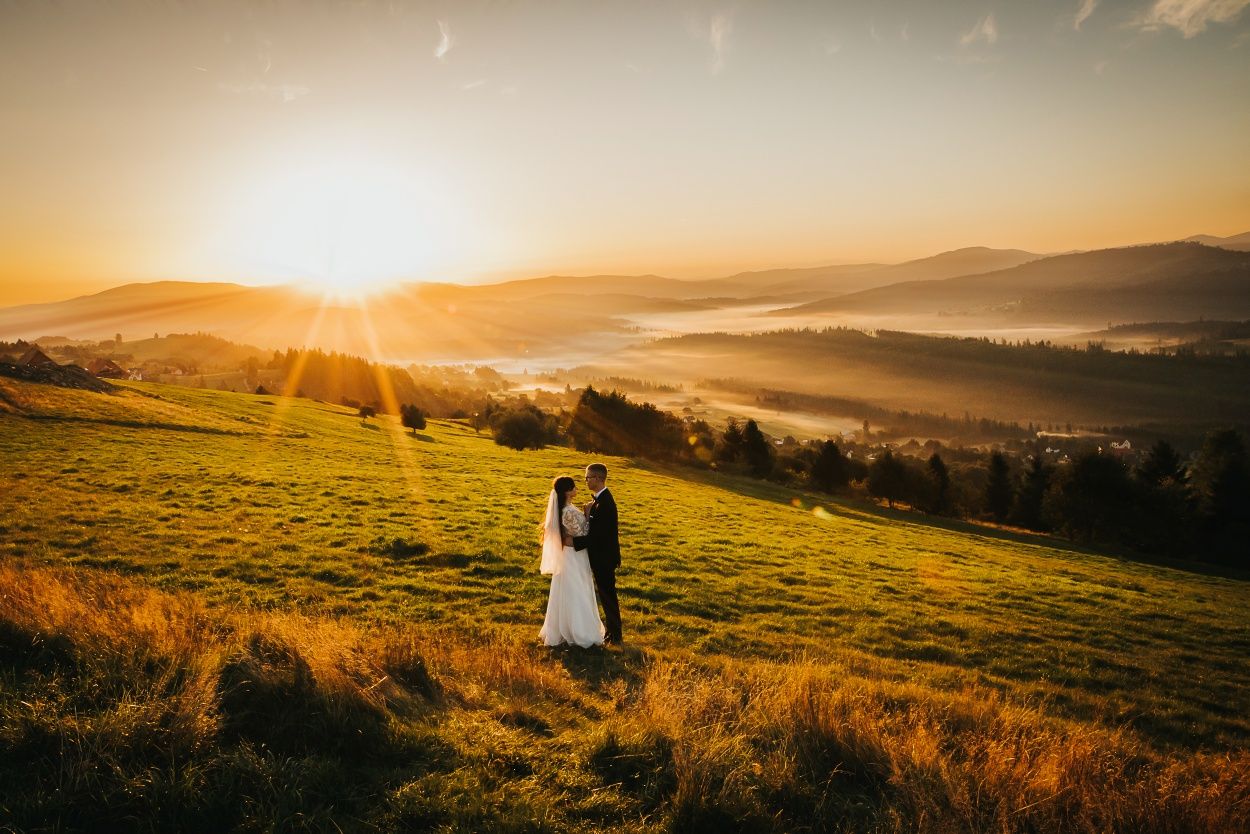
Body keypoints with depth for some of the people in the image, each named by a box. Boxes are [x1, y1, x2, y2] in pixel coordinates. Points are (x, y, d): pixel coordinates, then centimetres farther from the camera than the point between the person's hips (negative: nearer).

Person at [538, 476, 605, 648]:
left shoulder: (564, 508, 4)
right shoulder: (570, 512, -26)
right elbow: (581, 535, -17)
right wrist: (587, 516, -11)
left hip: (568, 554, 9)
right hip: (574, 556, -9)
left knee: (567, 595, 18)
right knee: (576, 596, 2)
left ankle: (560, 631, 29)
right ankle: (580, 634, 12)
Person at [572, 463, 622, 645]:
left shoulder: (605, 503, -24)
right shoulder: (600, 499, 8)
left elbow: (598, 535, -27)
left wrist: (573, 541, -25)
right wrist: (589, 514, -6)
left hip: (604, 559, -10)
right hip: (602, 557, 10)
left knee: (608, 596, 2)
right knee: (607, 596, 18)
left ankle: (615, 636, 15)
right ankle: (612, 632, 29)